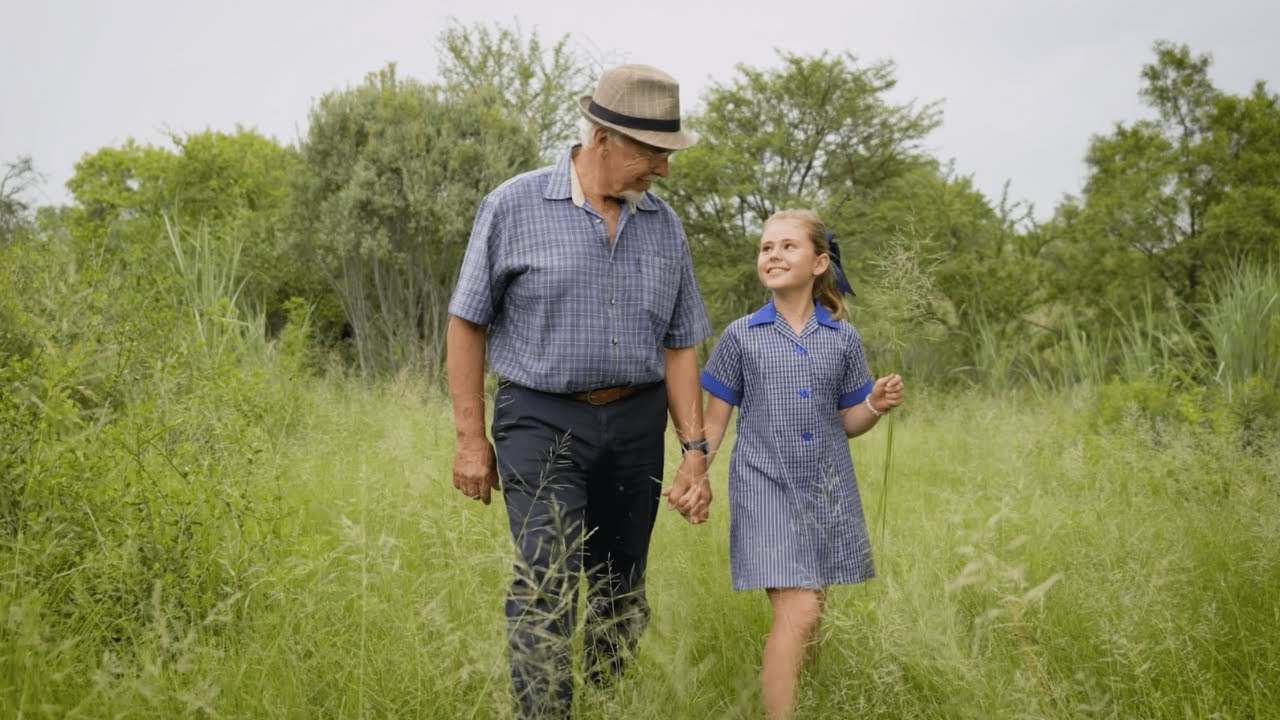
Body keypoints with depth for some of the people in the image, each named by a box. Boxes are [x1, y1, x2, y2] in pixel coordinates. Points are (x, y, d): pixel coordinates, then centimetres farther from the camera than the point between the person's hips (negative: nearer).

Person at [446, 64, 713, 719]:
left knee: (621, 589, 11)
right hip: (543, 422, -4)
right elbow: (467, 324, -2)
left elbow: (679, 346, 10)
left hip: (635, 423, 4)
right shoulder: (514, 207, -6)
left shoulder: (664, 226, 7)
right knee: (547, 581, -15)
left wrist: (694, 450, 2)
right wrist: (471, 439, -5)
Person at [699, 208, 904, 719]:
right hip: (766, 490, -3)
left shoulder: (843, 339, 6)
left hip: (828, 494, 3)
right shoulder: (740, 336, 0)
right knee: (797, 611, -15)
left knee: (811, 613, 10)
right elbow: (714, 420, 3)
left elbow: (846, 423, 11)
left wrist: (876, 405, -8)